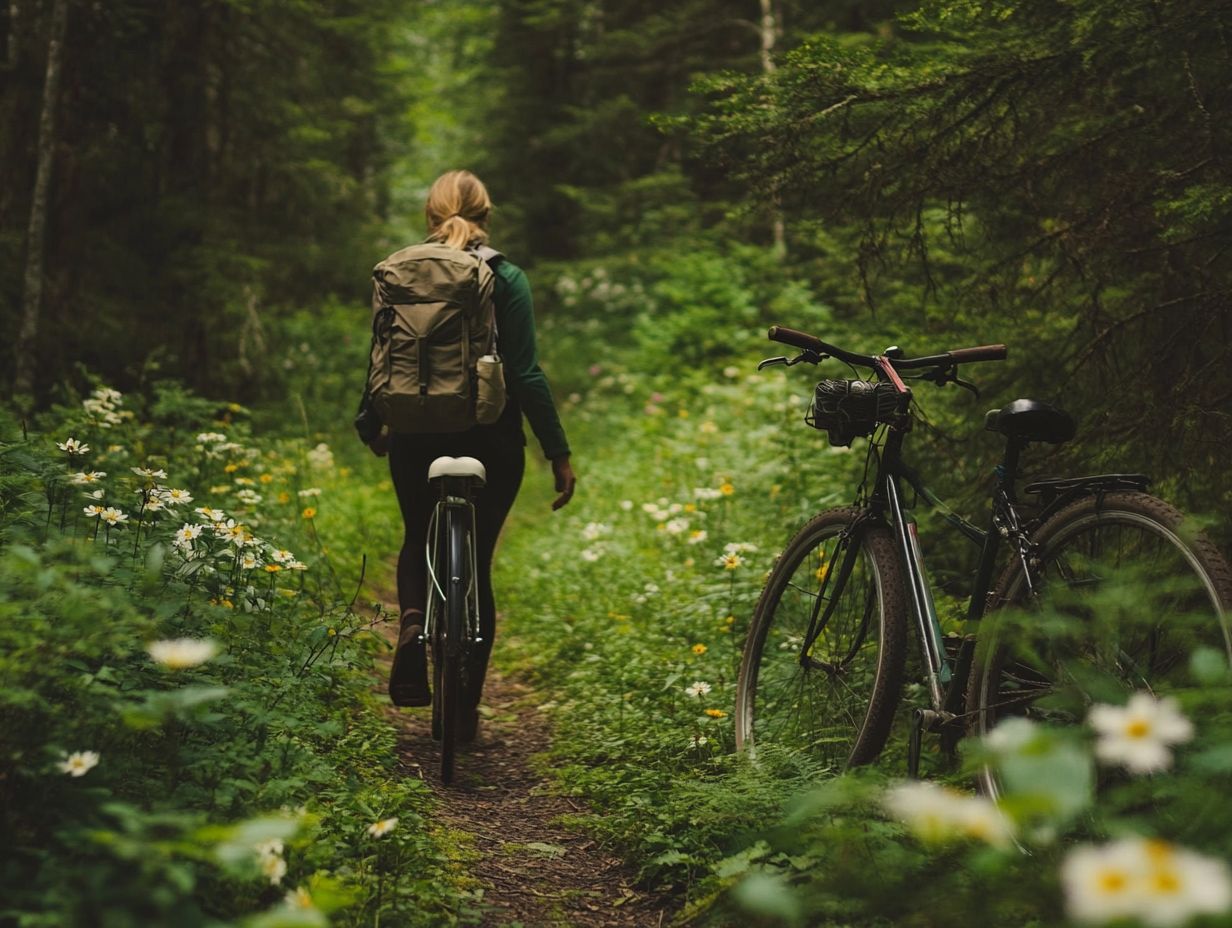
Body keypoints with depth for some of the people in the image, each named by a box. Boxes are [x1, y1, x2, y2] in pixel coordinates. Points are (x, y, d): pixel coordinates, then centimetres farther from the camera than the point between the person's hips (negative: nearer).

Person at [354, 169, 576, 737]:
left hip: (416, 439, 2)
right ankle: (465, 709, 14)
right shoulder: (505, 279, -8)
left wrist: (371, 426, 22)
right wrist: (559, 454, -5)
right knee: (475, 563, 11)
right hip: (490, 444, -2)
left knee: (419, 542, 26)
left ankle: (413, 617, -7)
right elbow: (526, 374, -11)